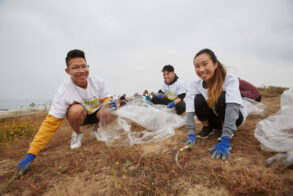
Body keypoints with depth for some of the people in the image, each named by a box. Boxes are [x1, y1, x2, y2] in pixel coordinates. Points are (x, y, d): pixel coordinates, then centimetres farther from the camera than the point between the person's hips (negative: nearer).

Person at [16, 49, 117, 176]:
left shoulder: (97, 82, -20)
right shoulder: (64, 90, -28)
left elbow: (105, 97, -2)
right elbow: (51, 123, -28)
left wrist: (109, 102, -29)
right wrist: (32, 154, -32)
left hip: (96, 113, 3)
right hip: (79, 116, -2)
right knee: (76, 110, -37)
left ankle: (97, 129, 5)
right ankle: (77, 134, -3)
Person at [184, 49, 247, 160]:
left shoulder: (230, 80, -28)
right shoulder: (195, 85, -18)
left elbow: (232, 107, -39)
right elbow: (190, 109, -26)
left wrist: (225, 141, -46)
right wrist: (191, 134, -36)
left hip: (234, 117, -2)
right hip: (213, 118, 3)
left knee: (222, 96, -33)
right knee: (198, 99, -27)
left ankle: (226, 132, -11)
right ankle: (207, 128, -3)